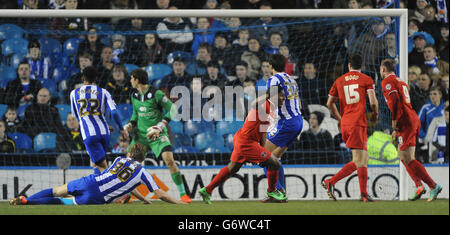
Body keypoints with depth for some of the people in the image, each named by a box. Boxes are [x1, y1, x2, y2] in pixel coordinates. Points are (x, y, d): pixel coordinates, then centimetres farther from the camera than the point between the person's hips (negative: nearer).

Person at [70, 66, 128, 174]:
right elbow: (114, 112, -5)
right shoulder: (103, 92, 6)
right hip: (103, 132, 2)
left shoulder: (74, 93, 10)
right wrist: (121, 129, 8)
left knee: (102, 166, -7)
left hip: (88, 135, -2)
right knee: (97, 162, 22)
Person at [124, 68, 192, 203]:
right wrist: (130, 124, 3)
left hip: (157, 134, -6)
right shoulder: (134, 96, 7)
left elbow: (172, 109, -9)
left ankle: (183, 194, -13)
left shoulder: (156, 94, -13)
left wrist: (161, 124, -19)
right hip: (140, 134, 6)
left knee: (169, 160, -21)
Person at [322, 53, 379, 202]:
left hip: (345, 123, 6)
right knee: (357, 162, -7)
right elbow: (373, 102, -7)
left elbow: (330, 103, 15)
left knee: (364, 158, 13)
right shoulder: (366, 80, 2)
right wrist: (375, 114, 13)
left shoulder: (339, 81, 14)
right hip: (358, 123, -6)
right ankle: (330, 182, -16)